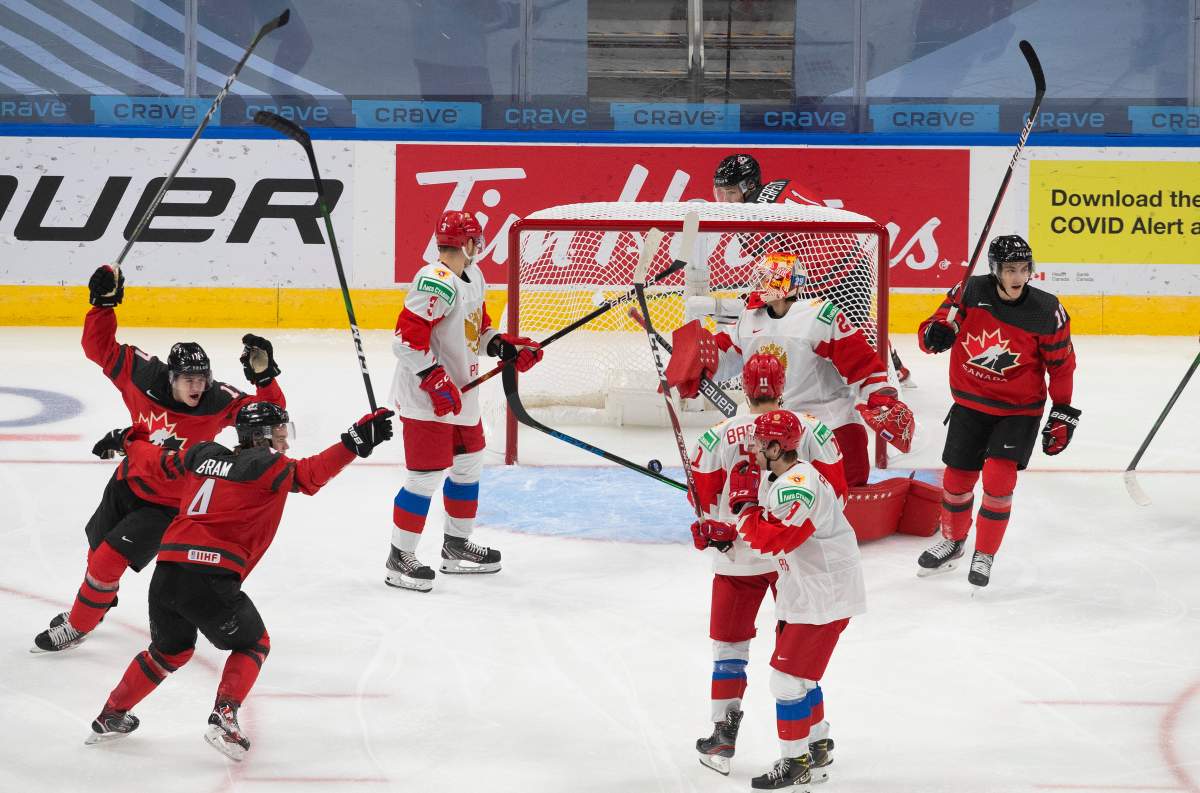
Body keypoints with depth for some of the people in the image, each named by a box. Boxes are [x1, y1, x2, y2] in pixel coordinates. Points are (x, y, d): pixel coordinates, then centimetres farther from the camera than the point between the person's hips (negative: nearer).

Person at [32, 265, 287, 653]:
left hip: (167, 504, -4)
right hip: (128, 483, 4)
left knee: (110, 559, -10)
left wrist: (263, 376, -41)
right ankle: (95, 603, 54)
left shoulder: (217, 402, -25)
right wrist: (103, 304, -22)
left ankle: (77, 626, 13)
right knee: (100, 548, 23)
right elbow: (100, 348, -10)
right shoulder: (144, 376, -20)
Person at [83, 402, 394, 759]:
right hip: (210, 580, -7)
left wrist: (130, 443, 52)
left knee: (170, 650, 30)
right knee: (253, 645, 16)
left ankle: (111, 715, 35)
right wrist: (355, 441, -18)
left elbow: (159, 461, 32)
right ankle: (223, 718, 0)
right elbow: (311, 474, -12)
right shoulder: (267, 465, 1)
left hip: (166, 571, 7)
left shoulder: (203, 456, 19)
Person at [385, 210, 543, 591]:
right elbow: (407, 338, -27)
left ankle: (457, 545, 36)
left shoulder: (473, 278, 9)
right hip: (426, 398, -10)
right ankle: (400, 559, 2)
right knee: (427, 475, -8)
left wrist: (506, 346, 5)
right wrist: (436, 381, -26)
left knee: (469, 464, 21)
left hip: (460, 394, 11)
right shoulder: (437, 284, -23)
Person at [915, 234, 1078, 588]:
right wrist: (936, 332, -24)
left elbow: (1062, 364, -5)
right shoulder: (971, 292, -13)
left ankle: (985, 555, 4)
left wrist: (1063, 414, -3)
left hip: (1018, 409, -3)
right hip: (970, 403, 3)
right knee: (957, 478, 12)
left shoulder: (1045, 312, -17)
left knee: (998, 477, -17)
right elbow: (942, 319, 1)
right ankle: (953, 542, 40)